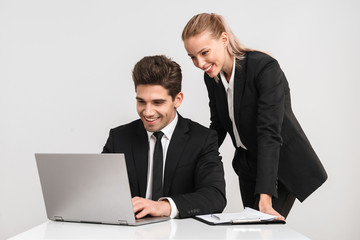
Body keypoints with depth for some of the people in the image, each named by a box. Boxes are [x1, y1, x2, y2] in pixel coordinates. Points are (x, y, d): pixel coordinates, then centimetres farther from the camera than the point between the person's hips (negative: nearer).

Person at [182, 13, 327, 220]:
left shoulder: (265, 67, -27)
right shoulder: (212, 78, -5)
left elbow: (270, 133, -34)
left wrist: (265, 198, -39)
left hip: (282, 166, -6)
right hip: (247, 165, 7)